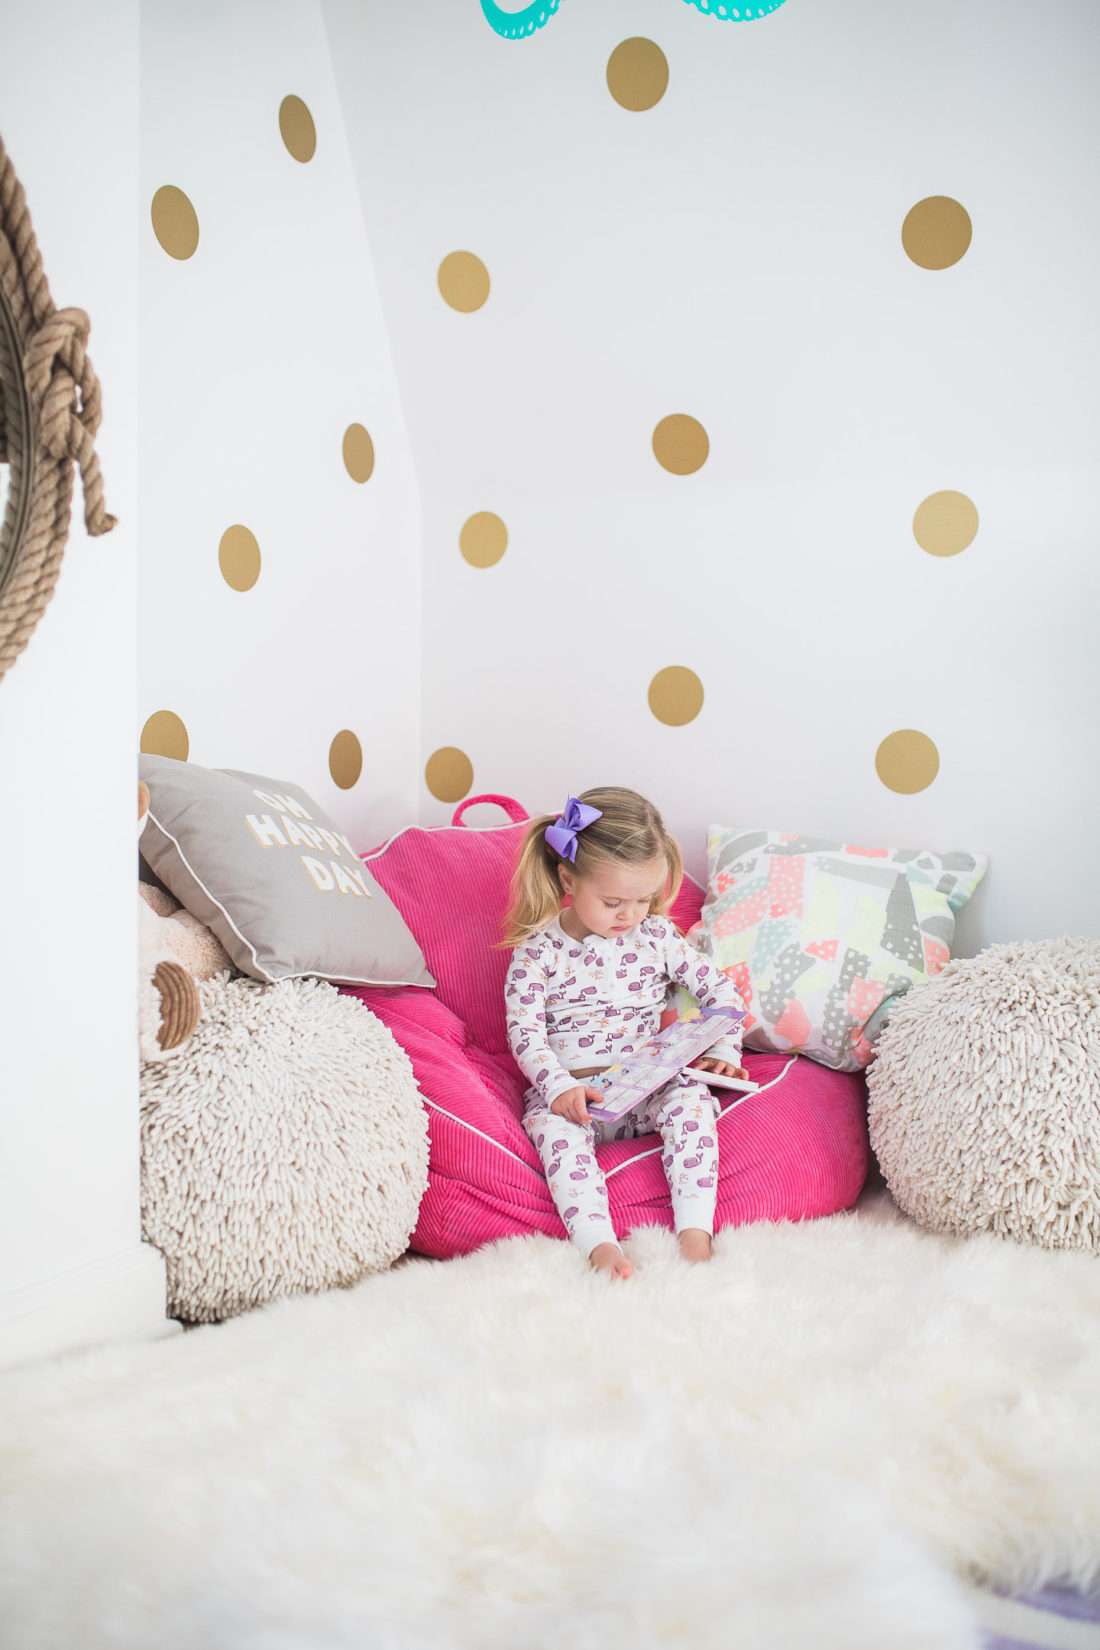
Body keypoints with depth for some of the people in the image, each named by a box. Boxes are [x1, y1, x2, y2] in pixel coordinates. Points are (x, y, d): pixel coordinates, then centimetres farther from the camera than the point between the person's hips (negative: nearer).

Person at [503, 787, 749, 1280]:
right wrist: (557, 1086, -22)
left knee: (692, 1100, -28)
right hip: (569, 1092, -2)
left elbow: (720, 989, 13)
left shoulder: (657, 936, 6)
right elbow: (525, 1031, -6)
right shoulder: (537, 950, -2)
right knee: (554, 1127, -34)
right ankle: (601, 1246, -47)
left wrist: (725, 1051, -3)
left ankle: (695, 1233, -35)